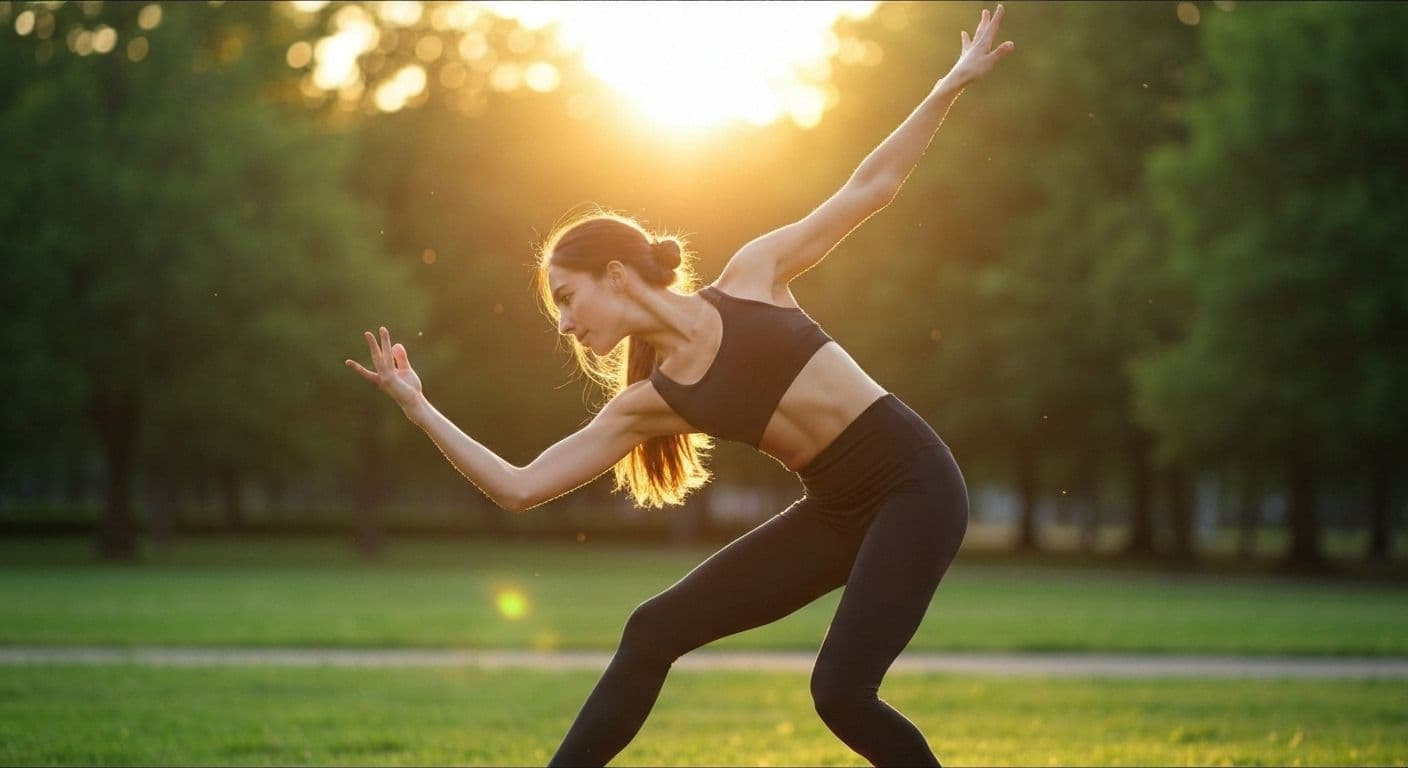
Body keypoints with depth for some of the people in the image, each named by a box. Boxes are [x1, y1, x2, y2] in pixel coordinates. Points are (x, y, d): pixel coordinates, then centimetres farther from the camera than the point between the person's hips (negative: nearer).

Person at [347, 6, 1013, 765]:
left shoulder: (751, 278, -6)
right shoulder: (646, 404, 3)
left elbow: (870, 187, 2)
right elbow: (519, 487, -2)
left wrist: (951, 84, 0)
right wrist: (419, 407, -4)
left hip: (912, 480, -6)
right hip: (837, 509, 6)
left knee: (840, 691, -17)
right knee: (654, 630, 1)